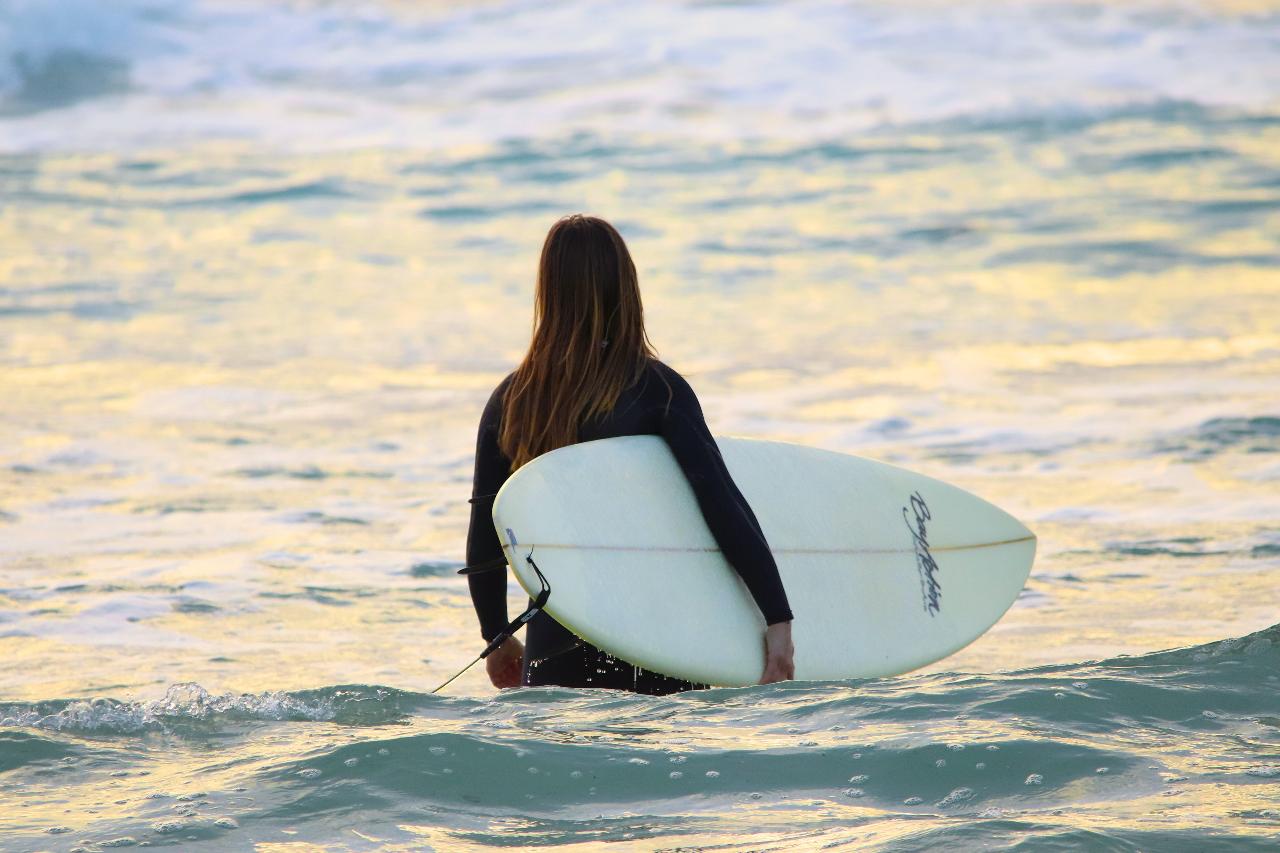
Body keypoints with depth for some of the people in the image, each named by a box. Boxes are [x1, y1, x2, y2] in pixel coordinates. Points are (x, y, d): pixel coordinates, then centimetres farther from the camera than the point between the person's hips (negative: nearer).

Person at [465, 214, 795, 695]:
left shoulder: (510, 402, 3)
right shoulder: (656, 390, -6)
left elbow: (484, 540, 8)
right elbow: (723, 507, -14)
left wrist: (496, 637, 21)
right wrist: (778, 619, -14)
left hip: (556, 649, 2)